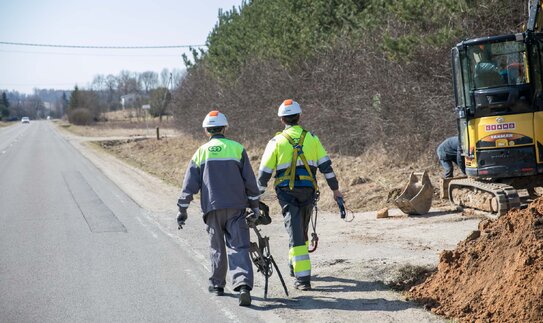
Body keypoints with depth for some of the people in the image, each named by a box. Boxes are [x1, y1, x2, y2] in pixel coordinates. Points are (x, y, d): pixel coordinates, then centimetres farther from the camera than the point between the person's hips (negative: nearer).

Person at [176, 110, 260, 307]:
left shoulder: (201, 152, 6)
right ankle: (243, 285, -21)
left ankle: (217, 284, 25)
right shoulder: (237, 148, 5)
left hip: (212, 208, 1)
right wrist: (255, 205, 13)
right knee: (238, 247, -5)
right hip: (236, 206, -1)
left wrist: (182, 210, 8)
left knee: (217, 247, 16)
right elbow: (250, 180, 4)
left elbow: (190, 184, 4)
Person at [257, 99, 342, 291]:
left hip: (286, 192, -2)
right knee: (302, 230, 22)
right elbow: (325, 166, 2)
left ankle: (302, 278, -10)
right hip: (308, 192, 2)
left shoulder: (276, 142, -2)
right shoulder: (311, 138, 3)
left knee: (295, 232, -4)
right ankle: (296, 266, 37)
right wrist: (335, 189, 9)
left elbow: (264, 172, -1)